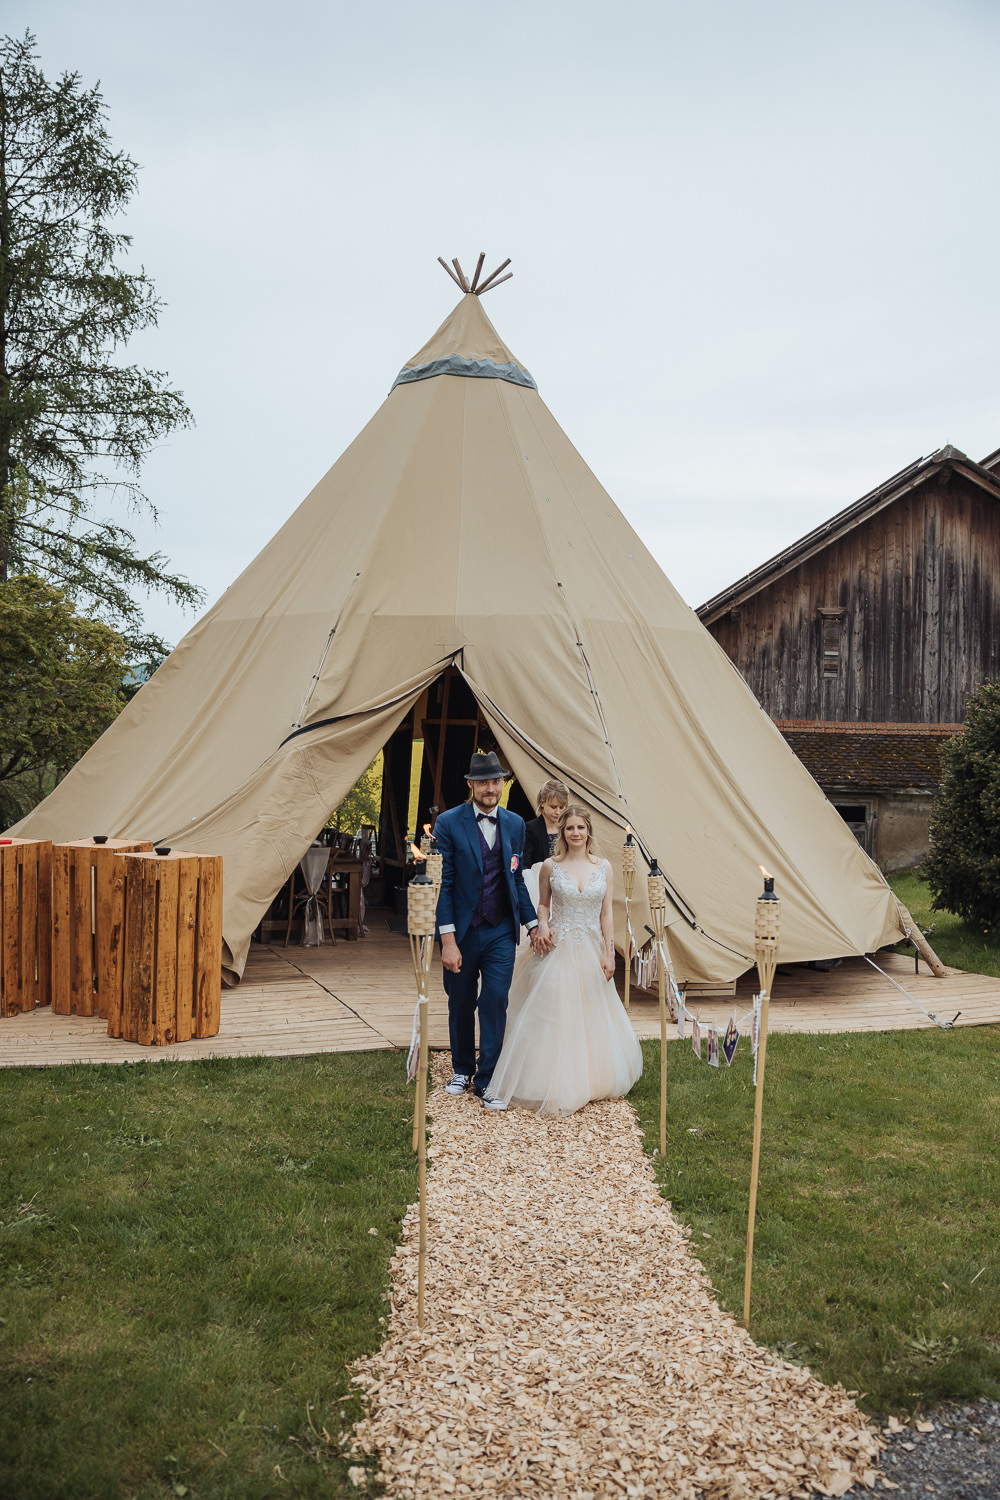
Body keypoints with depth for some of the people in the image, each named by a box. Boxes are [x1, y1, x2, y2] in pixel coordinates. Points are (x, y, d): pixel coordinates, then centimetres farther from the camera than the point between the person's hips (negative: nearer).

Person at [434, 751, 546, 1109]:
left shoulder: (514, 824, 4)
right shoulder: (449, 823, -9)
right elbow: (442, 884, -11)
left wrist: (532, 923, 8)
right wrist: (448, 940, -15)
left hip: (501, 932, 2)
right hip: (462, 932, -2)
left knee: (495, 1002, -6)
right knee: (461, 1005, 12)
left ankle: (487, 1080, 5)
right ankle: (462, 1069, 33)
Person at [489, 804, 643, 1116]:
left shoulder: (604, 868, 3)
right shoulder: (550, 866, -1)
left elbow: (606, 914, 4)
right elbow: (543, 904, 11)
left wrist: (609, 954, 0)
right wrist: (542, 926, -9)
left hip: (591, 953, 2)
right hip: (558, 950, -2)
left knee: (593, 1018, 9)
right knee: (554, 1017, -3)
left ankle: (592, 1079, 27)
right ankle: (555, 1086, 8)